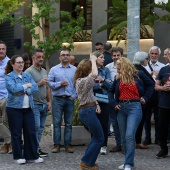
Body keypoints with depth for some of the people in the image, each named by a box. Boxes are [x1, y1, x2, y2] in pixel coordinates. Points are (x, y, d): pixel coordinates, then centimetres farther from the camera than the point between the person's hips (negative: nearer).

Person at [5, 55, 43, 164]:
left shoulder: (28, 76, 12)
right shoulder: (9, 77, -3)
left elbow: (35, 87, -1)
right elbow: (14, 88, -20)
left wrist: (23, 91, -15)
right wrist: (27, 86, -8)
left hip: (28, 108, 5)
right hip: (15, 108, -5)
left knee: (31, 132, 3)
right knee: (16, 133, 2)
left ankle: (32, 156, 11)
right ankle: (18, 156, 12)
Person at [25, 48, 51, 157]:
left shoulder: (44, 71, 15)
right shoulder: (29, 71, -9)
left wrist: (49, 101, 12)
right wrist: (39, 84, -16)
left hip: (44, 104, 7)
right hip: (34, 104, -7)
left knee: (41, 128, 10)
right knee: (36, 128, -7)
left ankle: (37, 147, 17)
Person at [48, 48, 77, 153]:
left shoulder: (75, 70, 6)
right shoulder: (54, 69, 7)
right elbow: (50, 83, -1)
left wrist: (74, 95, -6)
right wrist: (60, 84, -12)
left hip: (70, 99, 0)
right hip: (57, 99, 0)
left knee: (69, 123, 4)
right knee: (57, 123, -1)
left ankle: (68, 144, 9)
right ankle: (57, 144, 4)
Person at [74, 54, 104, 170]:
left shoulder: (82, 81, 14)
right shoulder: (82, 81, -18)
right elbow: (95, 74, -36)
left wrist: (96, 104, 2)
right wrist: (93, 60, -22)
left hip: (88, 111, 10)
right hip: (88, 111, -10)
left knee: (96, 137, 18)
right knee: (99, 138, -2)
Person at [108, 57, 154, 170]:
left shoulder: (139, 75, -1)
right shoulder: (118, 78, 9)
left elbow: (150, 85, 11)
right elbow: (111, 91, 20)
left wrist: (145, 98, 2)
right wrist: (113, 103, 7)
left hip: (134, 107, -5)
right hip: (121, 108, 5)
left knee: (129, 135, -16)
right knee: (124, 137, 10)